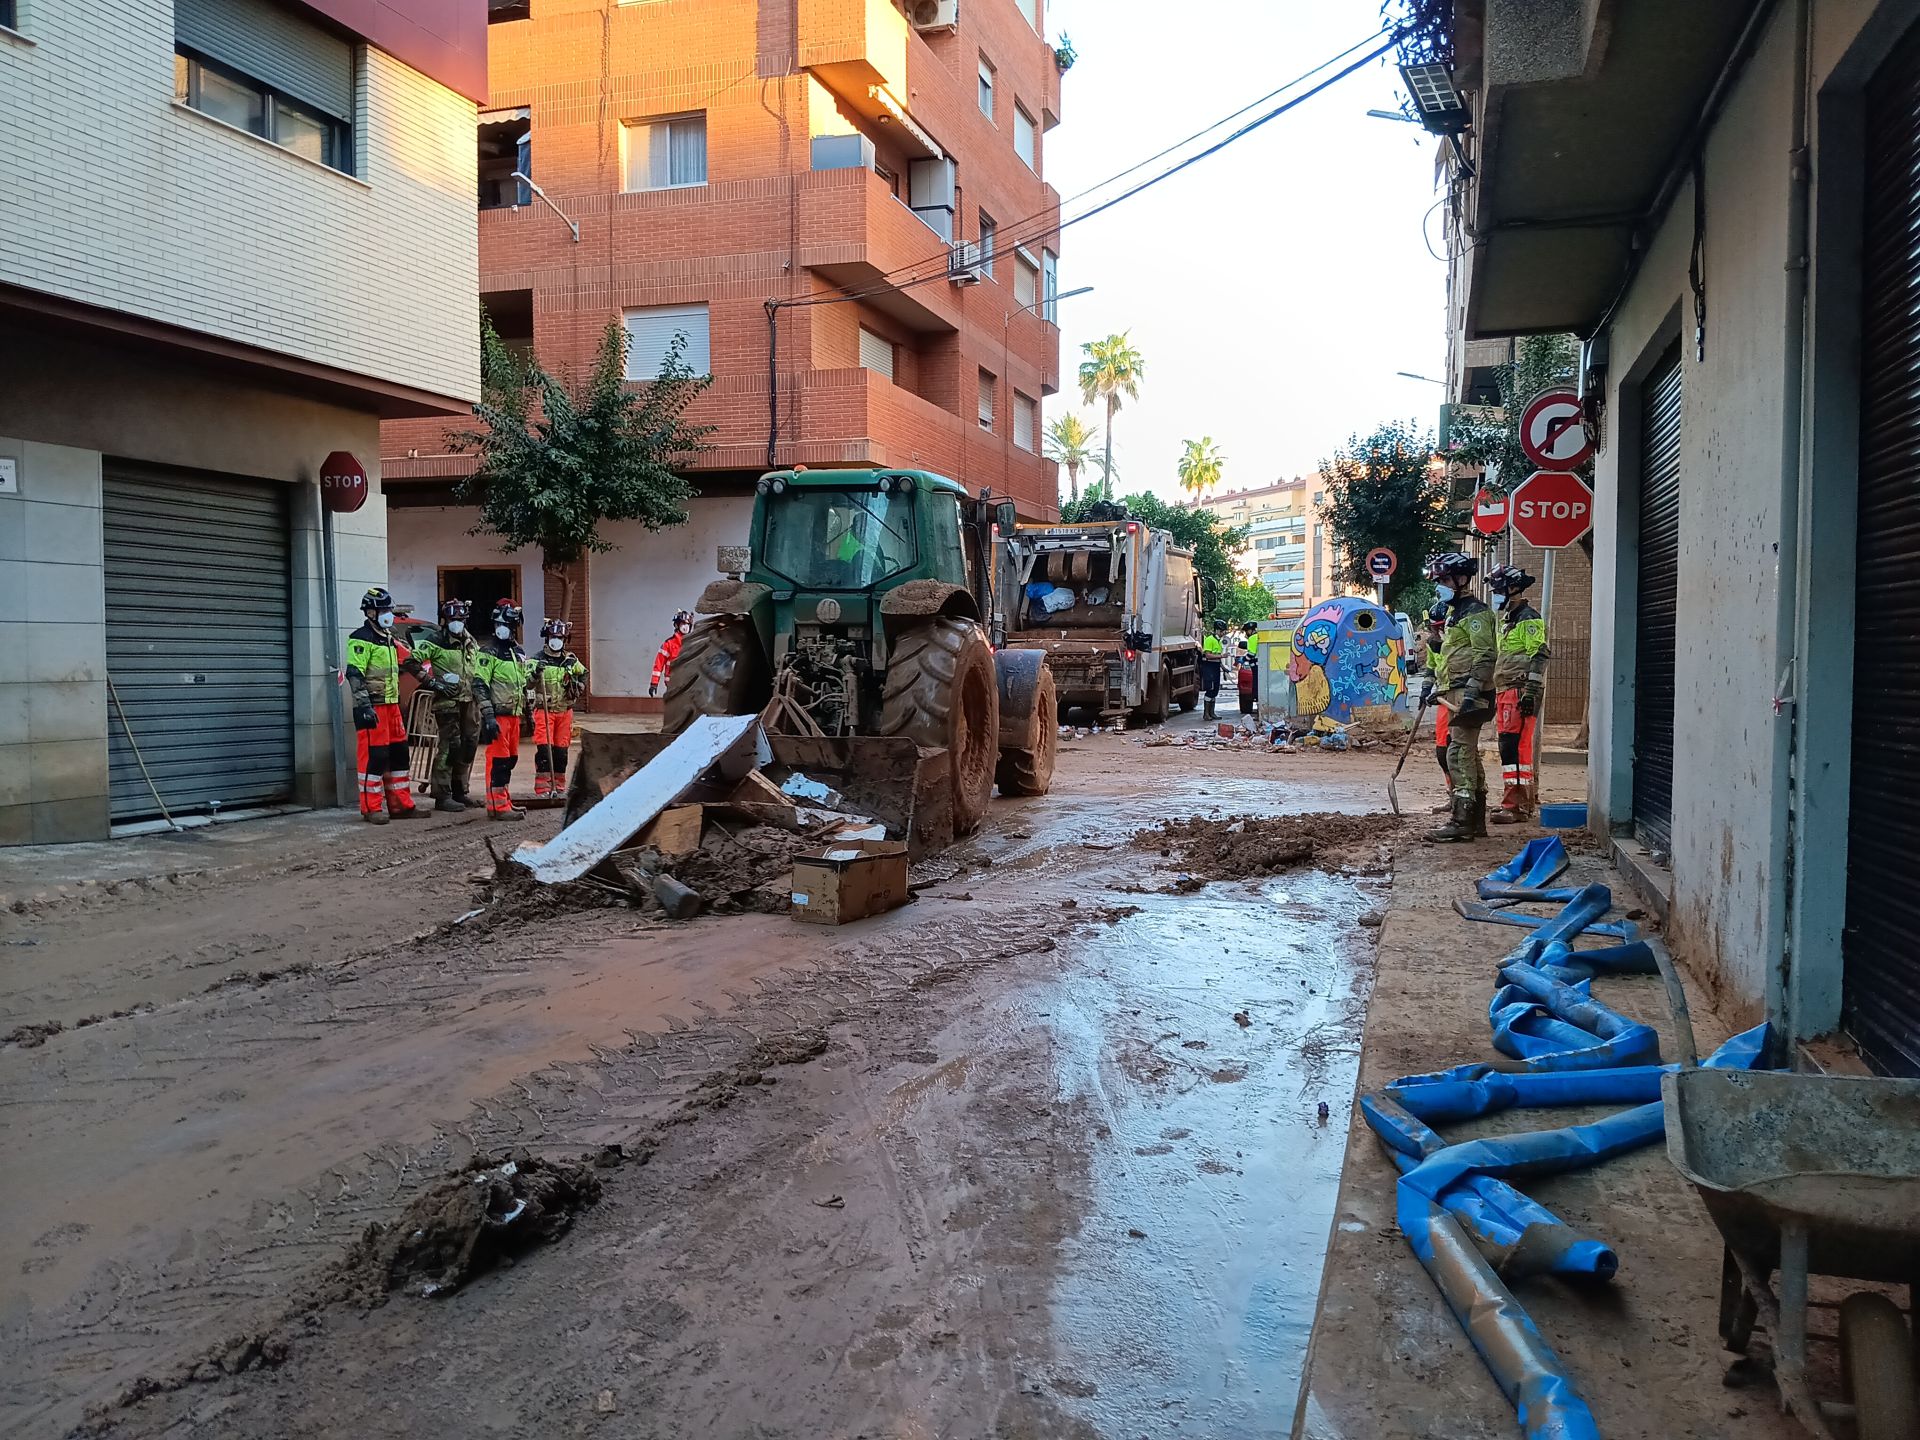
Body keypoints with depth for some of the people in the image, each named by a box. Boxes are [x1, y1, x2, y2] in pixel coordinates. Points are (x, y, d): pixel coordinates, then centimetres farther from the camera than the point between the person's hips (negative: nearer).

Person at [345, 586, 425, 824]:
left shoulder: (389, 639, 18)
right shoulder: (361, 640, -10)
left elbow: (408, 663, 27)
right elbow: (354, 675, -17)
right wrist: (364, 706, -23)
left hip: (391, 705, 9)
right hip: (372, 708, -9)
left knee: (398, 754, 11)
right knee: (374, 756, -7)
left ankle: (401, 805, 17)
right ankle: (371, 809, -2)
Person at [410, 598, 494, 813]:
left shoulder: (470, 643, 16)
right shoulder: (435, 641, -6)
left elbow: (477, 673, 24)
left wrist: (486, 710, 18)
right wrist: (432, 683, -13)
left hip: (469, 701, 7)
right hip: (447, 701, -7)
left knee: (469, 745, 11)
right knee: (449, 746, -9)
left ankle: (459, 791, 24)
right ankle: (442, 796, -5)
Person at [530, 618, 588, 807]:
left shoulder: (571, 660, 9)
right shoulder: (538, 659, -3)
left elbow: (584, 674, 29)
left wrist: (578, 686, 12)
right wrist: (535, 673, -30)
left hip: (565, 711, 4)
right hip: (544, 711, -4)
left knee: (561, 750, 8)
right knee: (544, 749, -10)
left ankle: (559, 787, 17)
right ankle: (542, 789, -8)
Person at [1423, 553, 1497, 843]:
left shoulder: (1475, 612, -10)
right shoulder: (1454, 611, 22)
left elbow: (1485, 656, -19)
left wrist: (1471, 692, -26)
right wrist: (1434, 684, 28)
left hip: (1469, 694, -11)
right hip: (1456, 694, 11)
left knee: (1459, 754, -13)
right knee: (1468, 755, 13)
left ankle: (1461, 822, -13)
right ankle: (1476, 820, 19)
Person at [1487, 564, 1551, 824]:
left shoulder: (1529, 619, -9)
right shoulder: (1508, 619, 23)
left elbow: (1538, 657, -16)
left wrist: (1530, 692, -22)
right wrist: (1495, 696, 26)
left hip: (1520, 692, -10)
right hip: (1505, 692, 10)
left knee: (1515, 747, -14)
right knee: (1509, 747, 11)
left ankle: (1516, 806, -15)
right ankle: (1519, 802, 18)